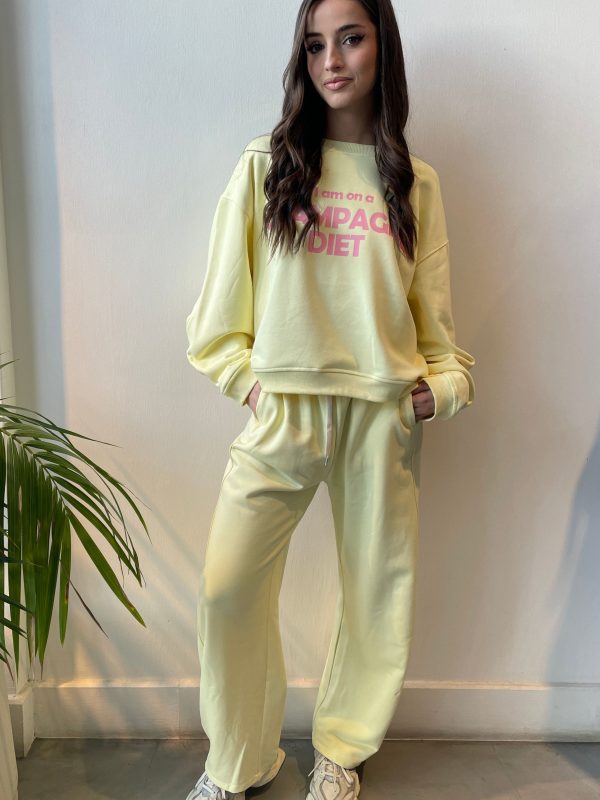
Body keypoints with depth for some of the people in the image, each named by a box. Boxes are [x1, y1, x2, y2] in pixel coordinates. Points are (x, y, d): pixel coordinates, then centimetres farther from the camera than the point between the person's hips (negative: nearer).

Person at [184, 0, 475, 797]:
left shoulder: (415, 183, 9)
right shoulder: (265, 165, 4)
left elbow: (433, 306, 10)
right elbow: (224, 295, 6)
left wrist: (445, 382, -2)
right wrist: (242, 372, -2)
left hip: (385, 414, 2)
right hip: (281, 409, -1)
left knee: (378, 589, 9)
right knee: (229, 587, -2)